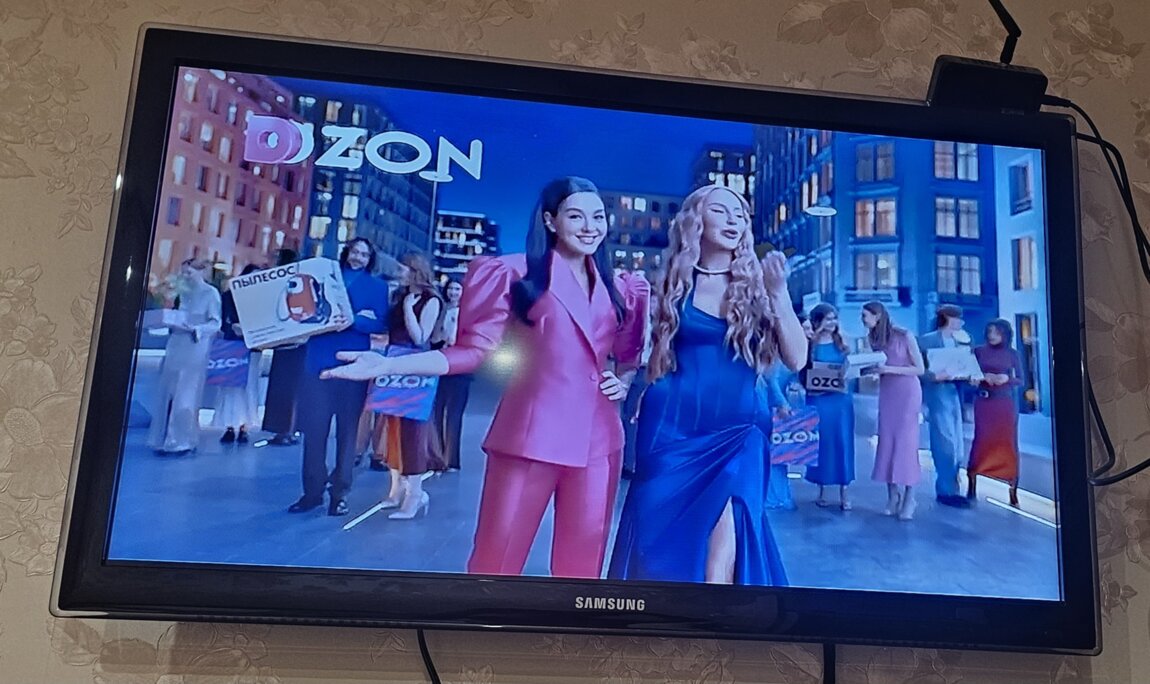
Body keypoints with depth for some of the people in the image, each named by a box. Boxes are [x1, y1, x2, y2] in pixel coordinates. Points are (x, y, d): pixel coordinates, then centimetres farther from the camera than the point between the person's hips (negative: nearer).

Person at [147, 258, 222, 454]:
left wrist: (195, 329, -21)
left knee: (185, 396, -4)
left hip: (195, 348, -6)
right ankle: (166, 439, 11)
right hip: (176, 346, 7)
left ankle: (182, 440, 4)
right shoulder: (184, 292, 16)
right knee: (168, 394, 5)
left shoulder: (211, 293, -4)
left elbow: (215, 323, -8)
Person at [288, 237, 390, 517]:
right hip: (318, 361, 2)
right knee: (314, 428, 0)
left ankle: (340, 493, 8)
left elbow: (380, 324, -5)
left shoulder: (377, 286, 8)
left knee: (347, 431, 2)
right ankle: (312, 491, 9)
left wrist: (354, 321, -23)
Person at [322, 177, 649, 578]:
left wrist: (624, 381, 5)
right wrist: (388, 365, -14)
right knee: (495, 558, 1)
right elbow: (473, 350, -4)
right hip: (531, 435, -4)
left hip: (598, 440, 5)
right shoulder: (515, 274, -1)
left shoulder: (620, 289, 14)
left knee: (581, 563, 11)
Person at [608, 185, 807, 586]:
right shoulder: (675, 283, 7)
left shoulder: (757, 285, 6)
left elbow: (796, 359, -1)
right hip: (673, 427, 1)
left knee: (720, 560, -9)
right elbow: (648, 354, 12)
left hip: (738, 433, 0)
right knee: (662, 547, 5)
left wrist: (779, 293, -9)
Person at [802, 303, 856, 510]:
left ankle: (844, 493, 9)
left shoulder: (841, 341, 7)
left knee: (842, 442, 3)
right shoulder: (809, 344, -3)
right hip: (818, 399, -3)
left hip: (841, 398, 3)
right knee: (820, 443, 4)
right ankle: (822, 491, 16)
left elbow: (850, 367, 14)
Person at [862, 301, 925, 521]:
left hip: (907, 392, -5)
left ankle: (909, 498, -1)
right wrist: (868, 368, -13)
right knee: (886, 442, 0)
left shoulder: (904, 336, -13)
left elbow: (920, 369, -13)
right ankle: (892, 496, 6)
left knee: (905, 442, -7)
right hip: (886, 393, 5)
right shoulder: (873, 338, 3)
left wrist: (889, 369, -23)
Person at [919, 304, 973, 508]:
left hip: (954, 395, 7)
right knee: (946, 446, -7)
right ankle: (946, 491, 2)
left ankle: (949, 488, 19)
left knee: (956, 447, 10)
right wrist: (935, 375, -25)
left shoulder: (958, 341, 15)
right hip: (938, 396, -7)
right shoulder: (927, 340, -4)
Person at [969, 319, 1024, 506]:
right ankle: (972, 485, 1)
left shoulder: (1012, 353, 4)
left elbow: (1020, 380, 5)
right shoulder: (979, 351, 4)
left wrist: (1006, 378, -13)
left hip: (1006, 402, 1)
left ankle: (1013, 491, 4)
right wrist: (984, 377, -14)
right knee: (981, 440, -4)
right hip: (984, 401, 0)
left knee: (1008, 442, 1)